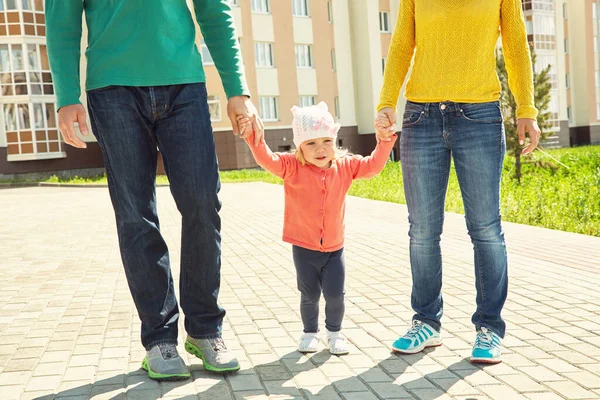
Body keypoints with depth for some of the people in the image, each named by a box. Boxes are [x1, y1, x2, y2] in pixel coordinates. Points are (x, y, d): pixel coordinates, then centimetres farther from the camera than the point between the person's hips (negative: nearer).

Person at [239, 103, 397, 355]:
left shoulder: (345, 166, -1)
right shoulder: (293, 167, -11)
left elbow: (373, 165, 3)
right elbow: (267, 160, -24)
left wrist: (385, 140, -7)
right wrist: (254, 137, -39)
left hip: (334, 247, 2)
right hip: (304, 246, -2)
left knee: (335, 294, 3)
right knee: (309, 295, 8)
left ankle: (334, 332, 28)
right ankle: (310, 332, 32)